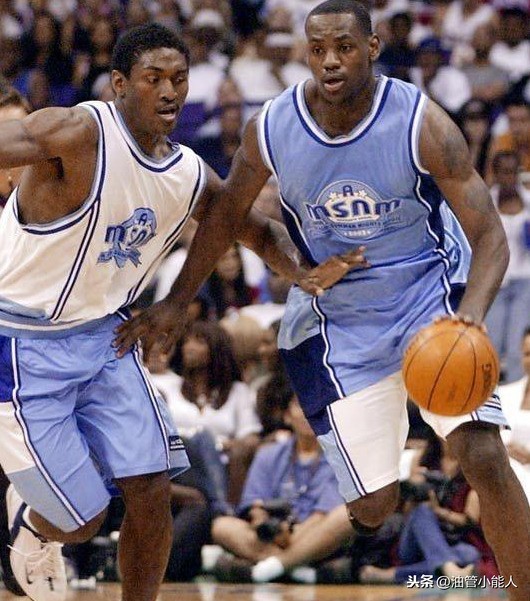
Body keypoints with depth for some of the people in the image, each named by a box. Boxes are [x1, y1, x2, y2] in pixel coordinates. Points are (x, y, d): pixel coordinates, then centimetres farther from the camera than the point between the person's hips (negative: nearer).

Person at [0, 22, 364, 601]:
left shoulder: (190, 178, -1)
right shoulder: (77, 135, -23)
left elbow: (257, 229, 14)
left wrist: (304, 275, -5)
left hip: (104, 336, 6)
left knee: (151, 494, -3)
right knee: (82, 520, -2)